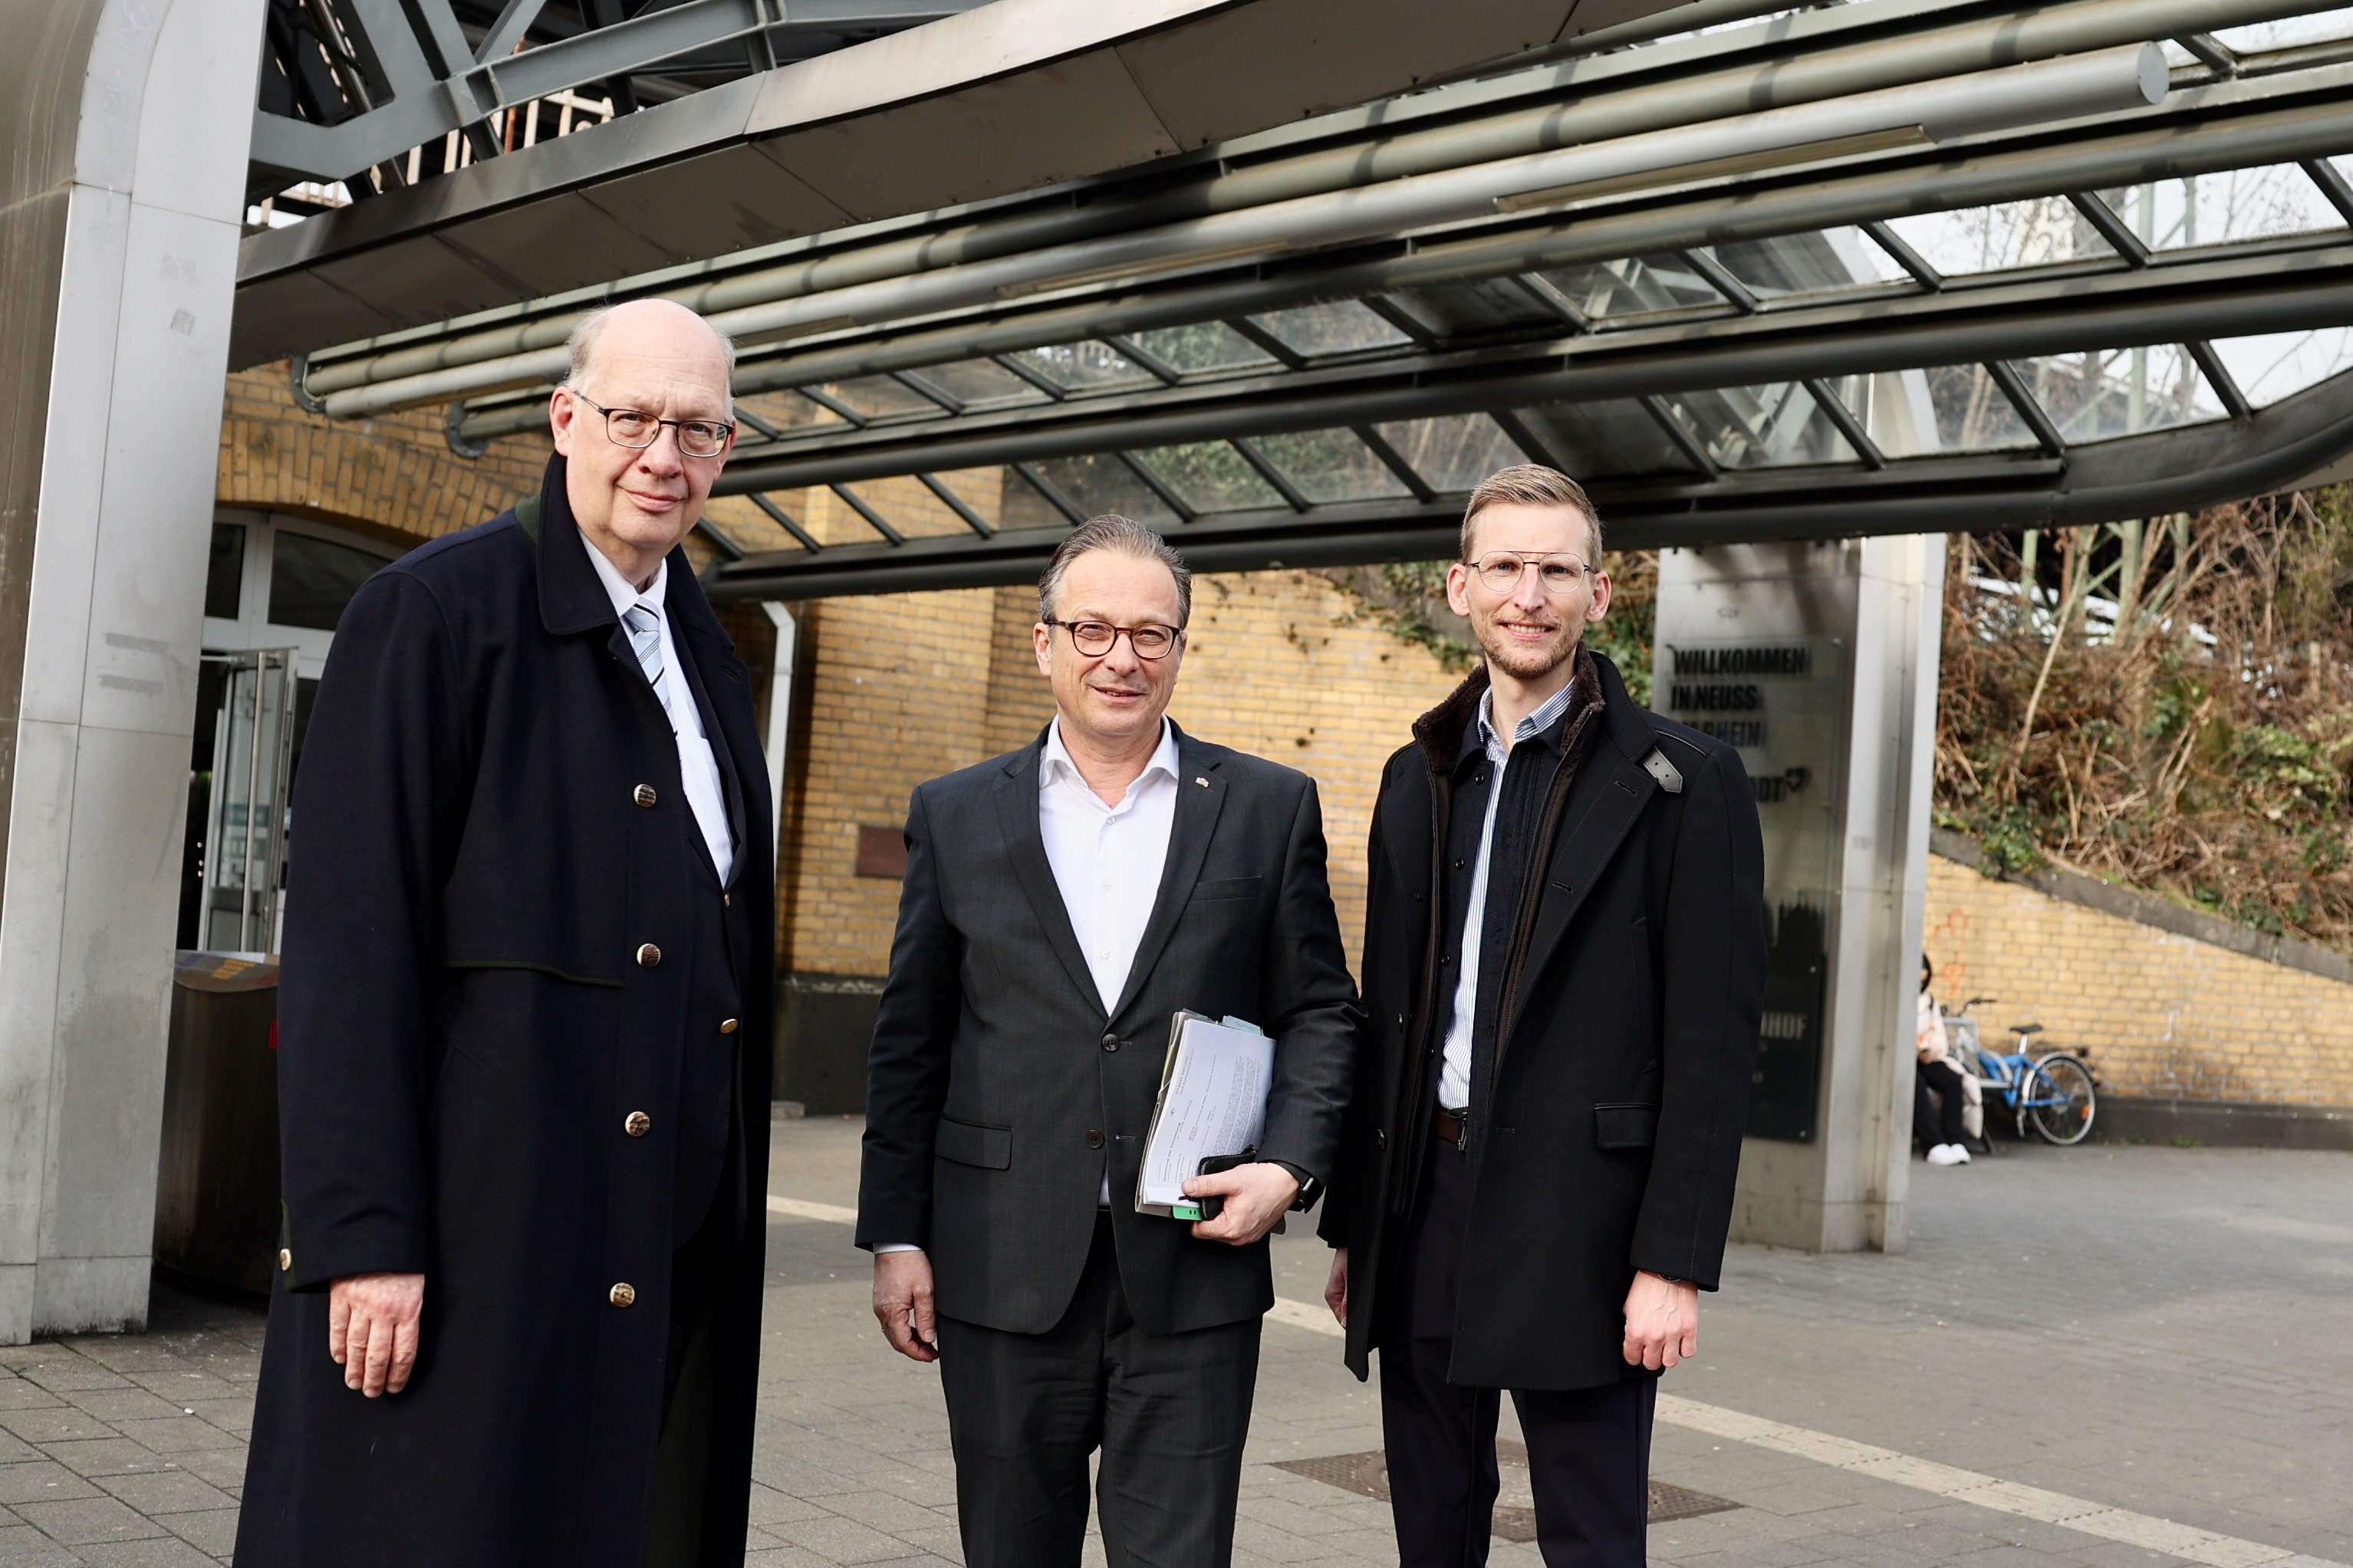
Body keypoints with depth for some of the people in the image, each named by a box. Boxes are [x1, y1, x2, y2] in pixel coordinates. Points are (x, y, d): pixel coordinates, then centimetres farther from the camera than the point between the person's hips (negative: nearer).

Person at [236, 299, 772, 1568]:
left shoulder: (708, 661, 15)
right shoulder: (434, 612, -7)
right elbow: (349, 946, -13)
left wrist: (729, 1208, 15)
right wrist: (364, 1235, -18)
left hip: (672, 1239, 7)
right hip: (483, 1220, -7)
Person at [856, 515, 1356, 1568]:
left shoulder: (1270, 809, 5)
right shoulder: (955, 815, 6)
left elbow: (1319, 1011, 7)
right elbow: (910, 1040, 7)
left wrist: (1289, 1166, -8)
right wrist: (895, 1234, 3)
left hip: (1193, 1270, -1)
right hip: (1003, 1273, 1)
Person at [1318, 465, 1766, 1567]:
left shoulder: (1683, 782, -5)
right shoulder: (1417, 778, 12)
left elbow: (1713, 1042, -9)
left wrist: (1675, 1264, -14)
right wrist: (1352, 1225, 13)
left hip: (1578, 1220, -5)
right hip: (1422, 1207, 5)